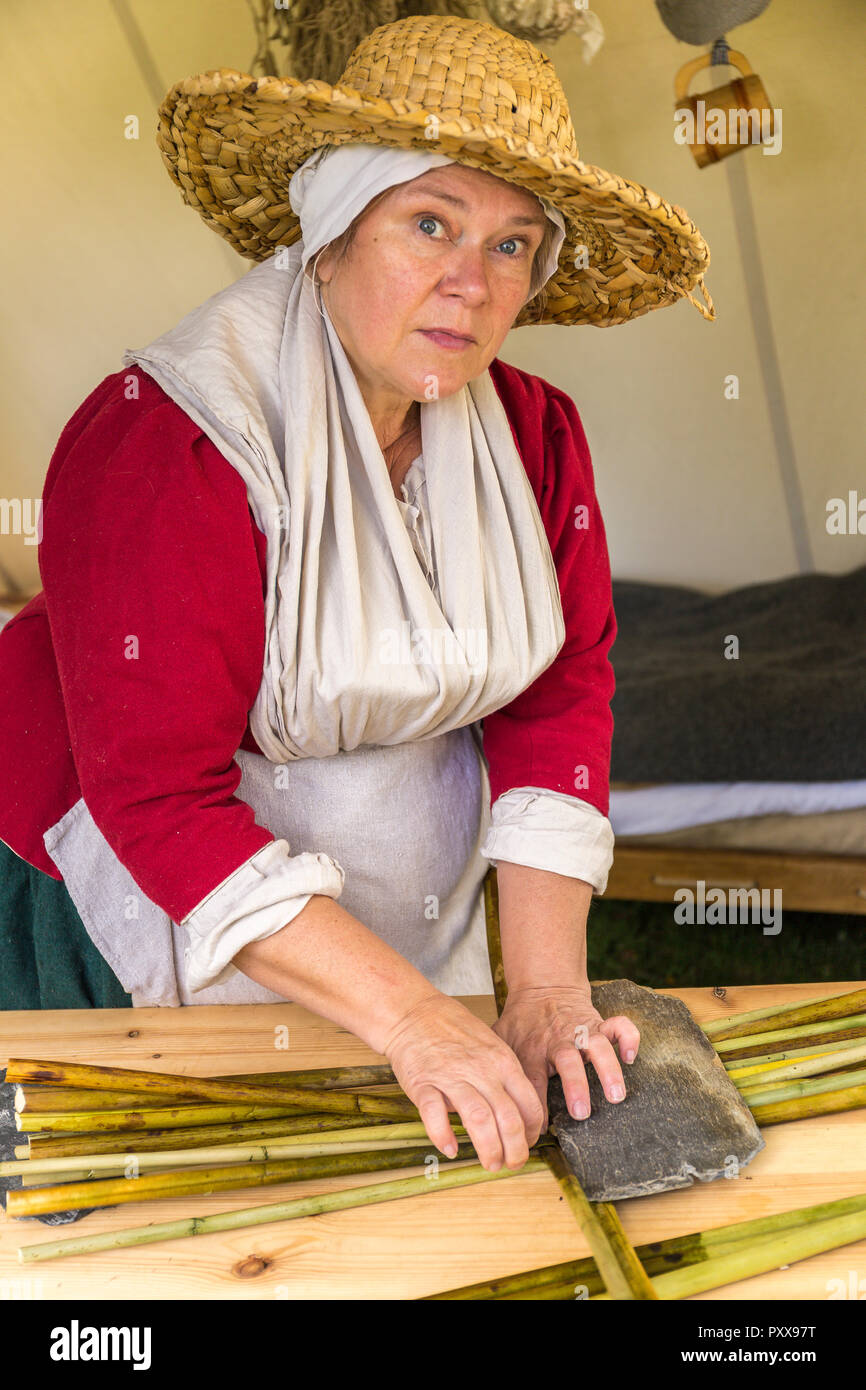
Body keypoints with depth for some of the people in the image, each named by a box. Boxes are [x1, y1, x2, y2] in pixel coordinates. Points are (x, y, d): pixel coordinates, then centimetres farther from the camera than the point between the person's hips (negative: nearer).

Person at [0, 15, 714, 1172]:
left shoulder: (534, 435, -7)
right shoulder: (167, 439, -27)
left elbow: (561, 698, -8)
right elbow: (159, 794, -31)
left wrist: (547, 987, -18)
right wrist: (408, 1015, -34)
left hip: (416, 903, 6)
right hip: (144, 910, -5)